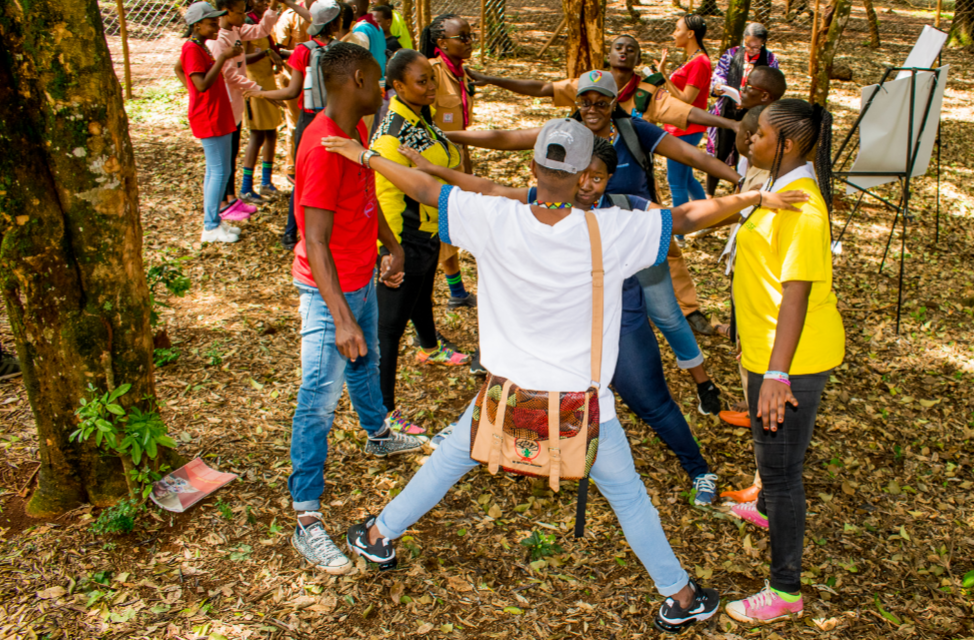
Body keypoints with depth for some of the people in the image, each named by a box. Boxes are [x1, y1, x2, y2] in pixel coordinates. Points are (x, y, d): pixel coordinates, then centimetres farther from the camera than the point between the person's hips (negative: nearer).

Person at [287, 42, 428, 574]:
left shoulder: (355, 132, 3)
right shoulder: (323, 148, -27)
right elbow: (315, 243, -30)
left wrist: (393, 248, 20)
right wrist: (342, 319, -32)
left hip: (362, 280, 10)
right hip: (330, 291, -10)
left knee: (365, 363, 31)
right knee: (319, 401, -5)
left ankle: (379, 436, 57)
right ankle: (306, 520, 2)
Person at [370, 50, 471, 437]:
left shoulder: (422, 117, 4)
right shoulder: (393, 134, -27)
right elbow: (386, 196, -27)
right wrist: (391, 252, -27)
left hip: (430, 231, 10)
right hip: (406, 238, -10)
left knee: (422, 296, 34)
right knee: (390, 323, -4)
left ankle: (430, 350, 61)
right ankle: (384, 412, 2)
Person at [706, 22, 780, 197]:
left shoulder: (770, 60, -1)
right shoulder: (731, 54, 1)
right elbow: (715, 81, -1)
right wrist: (720, 88, -25)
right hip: (726, 114, 1)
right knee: (718, 156, 6)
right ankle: (709, 195, 21)